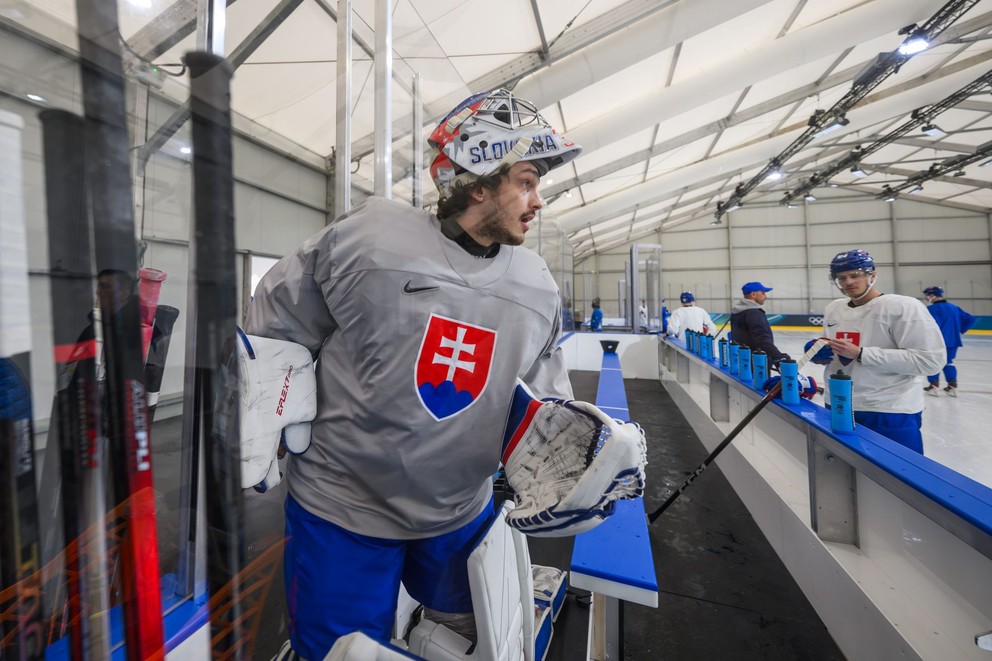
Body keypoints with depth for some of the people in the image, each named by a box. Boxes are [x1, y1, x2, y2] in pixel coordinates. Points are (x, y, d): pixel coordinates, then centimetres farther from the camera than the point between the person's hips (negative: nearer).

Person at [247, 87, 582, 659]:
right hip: (343, 511, -4)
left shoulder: (539, 287, -3)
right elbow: (277, 325, -5)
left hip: (464, 515, 5)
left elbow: (544, 389, 6)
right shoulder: (367, 238, -17)